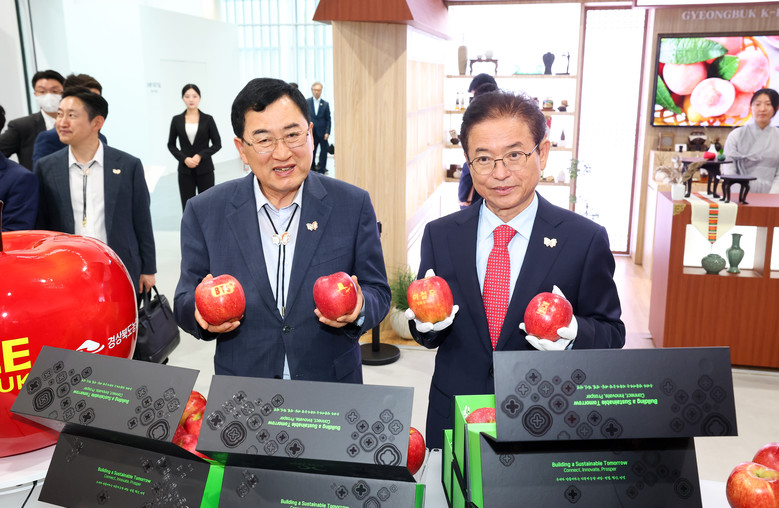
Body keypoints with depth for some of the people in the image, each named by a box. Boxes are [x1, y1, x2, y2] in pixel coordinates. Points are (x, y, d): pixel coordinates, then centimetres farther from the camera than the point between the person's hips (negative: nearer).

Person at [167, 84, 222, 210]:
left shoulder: (208, 119, -1)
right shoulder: (177, 120, 3)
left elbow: (217, 144, 0)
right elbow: (171, 145, 8)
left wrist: (200, 156, -13)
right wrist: (184, 159, -8)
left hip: (205, 170, -1)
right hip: (185, 170, 1)